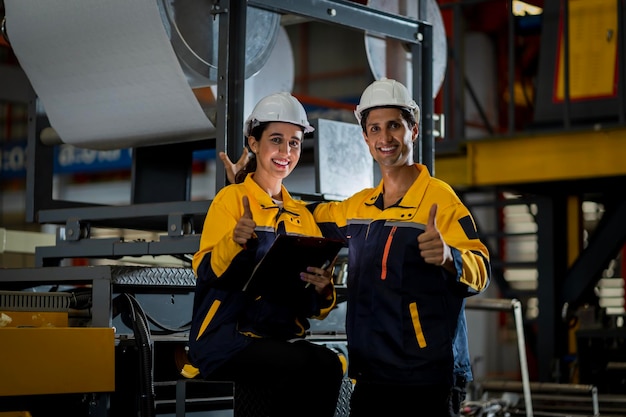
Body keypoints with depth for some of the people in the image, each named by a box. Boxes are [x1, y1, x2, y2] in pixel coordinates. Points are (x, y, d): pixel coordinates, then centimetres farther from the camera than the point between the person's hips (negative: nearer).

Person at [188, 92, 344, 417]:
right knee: (302, 366, -33)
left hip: (285, 338, 4)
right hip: (228, 338, -4)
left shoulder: (303, 215, 17)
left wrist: (323, 291, -8)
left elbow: (315, 309, 15)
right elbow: (205, 272, -9)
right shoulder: (232, 199, 3)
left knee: (329, 365, -29)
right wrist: (234, 243, -28)